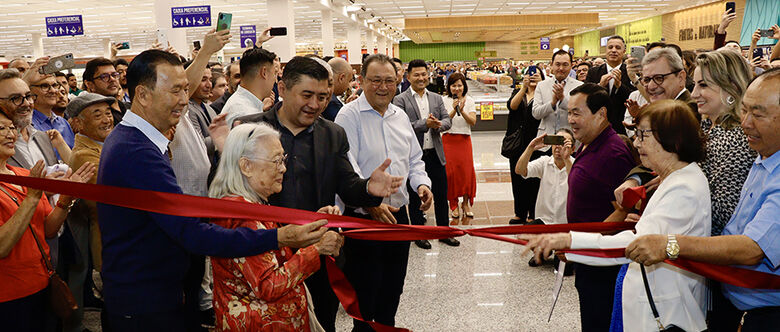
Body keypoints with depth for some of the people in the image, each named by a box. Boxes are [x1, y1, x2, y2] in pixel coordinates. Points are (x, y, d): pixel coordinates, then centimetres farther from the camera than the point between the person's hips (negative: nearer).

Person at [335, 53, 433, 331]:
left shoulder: (400, 116, 12)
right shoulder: (349, 115, -11)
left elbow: (414, 160, 20)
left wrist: (422, 183, 1)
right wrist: (370, 203, -29)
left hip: (397, 214, 6)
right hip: (363, 218, -6)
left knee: (393, 289, 18)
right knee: (365, 292, 5)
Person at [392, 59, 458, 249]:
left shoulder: (436, 98, 10)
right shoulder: (400, 100, -6)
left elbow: (447, 121, 4)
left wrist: (438, 125, -18)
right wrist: (424, 124, -25)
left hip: (435, 154, 4)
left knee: (441, 195, 12)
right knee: (415, 197, 9)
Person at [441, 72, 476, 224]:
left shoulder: (469, 101, 5)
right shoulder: (444, 100, 0)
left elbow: (473, 121, -5)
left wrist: (462, 111, -20)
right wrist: (454, 110, -23)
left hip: (464, 140, 1)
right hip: (448, 140, -1)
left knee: (466, 171, -2)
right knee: (450, 172, -3)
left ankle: (465, 203, 16)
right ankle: (454, 206, 8)